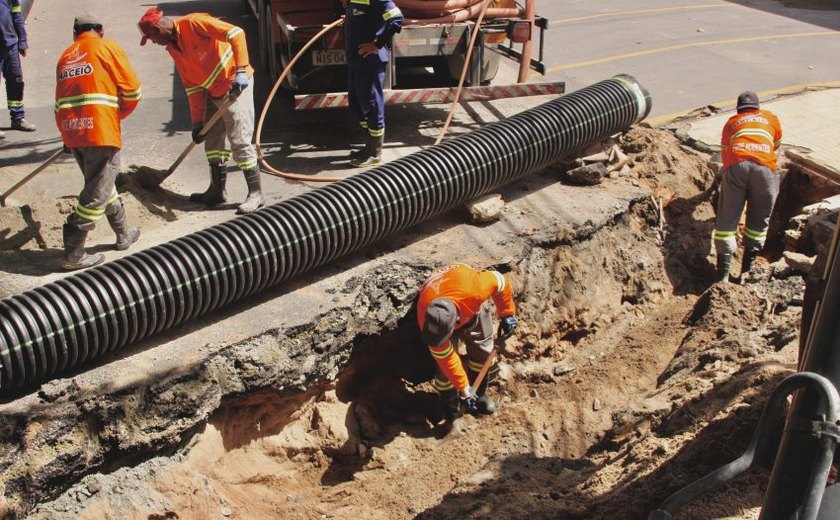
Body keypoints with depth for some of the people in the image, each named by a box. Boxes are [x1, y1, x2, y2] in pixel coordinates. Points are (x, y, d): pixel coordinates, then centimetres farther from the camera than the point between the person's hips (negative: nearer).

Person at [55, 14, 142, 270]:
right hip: (100, 129, -7)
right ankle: (73, 254, -1)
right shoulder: (106, 48, 3)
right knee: (96, 193, -1)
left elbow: (60, 100, 21)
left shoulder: (65, 56, 19)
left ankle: (123, 235, 36)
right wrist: (119, 114, 15)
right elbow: (132, 89, -2)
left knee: (101, 182, 22)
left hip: (71, 131, 7)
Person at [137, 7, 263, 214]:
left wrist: (241, 71, -33)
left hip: (236, 86, -9)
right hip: (212, 93, 9)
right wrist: (197, 121, 9)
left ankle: (255, 193, 1)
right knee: (212, 141, 13)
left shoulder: (193, 23, -16)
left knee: (240, 141, -8)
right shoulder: (173, 48, 9)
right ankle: (217, 190, 25)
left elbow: (236, 34, -25)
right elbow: (192, 86, 11)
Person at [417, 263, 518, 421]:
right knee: (444, 362, -11)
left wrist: (508, 314, -14)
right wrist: (464, 389, -21)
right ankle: (451, 407, 12)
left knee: (482, 346, 0)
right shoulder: (426, 319, -42)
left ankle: (478, 395, 22)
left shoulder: (473, 289, -48)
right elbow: (446, 358, -28)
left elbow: (499, 280, -24)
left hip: (471, 304, 2)